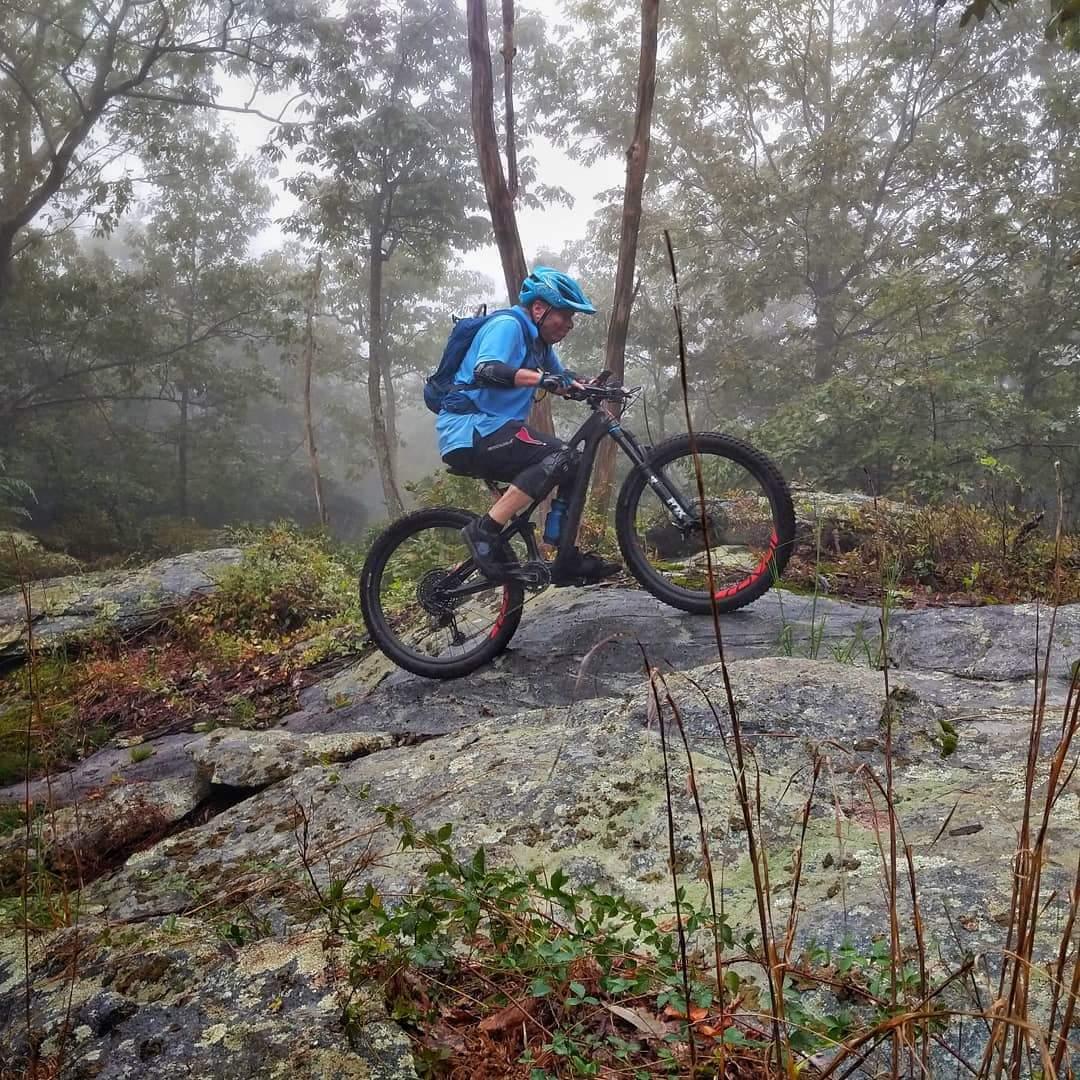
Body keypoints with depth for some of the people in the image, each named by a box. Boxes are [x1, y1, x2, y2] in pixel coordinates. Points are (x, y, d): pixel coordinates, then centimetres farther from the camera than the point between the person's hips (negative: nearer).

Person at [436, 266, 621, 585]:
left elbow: (561, 383, 22)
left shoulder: (539, 341, 18)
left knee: (574, 468, 5)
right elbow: (485, 371, -29)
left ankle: (568, 562, 7)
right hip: (468, 430, -10)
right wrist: (540, 377, -42)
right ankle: (484, 531, -24)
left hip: (490, 430, 10)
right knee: (560, 458, -25)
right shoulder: (507, 325, -11)